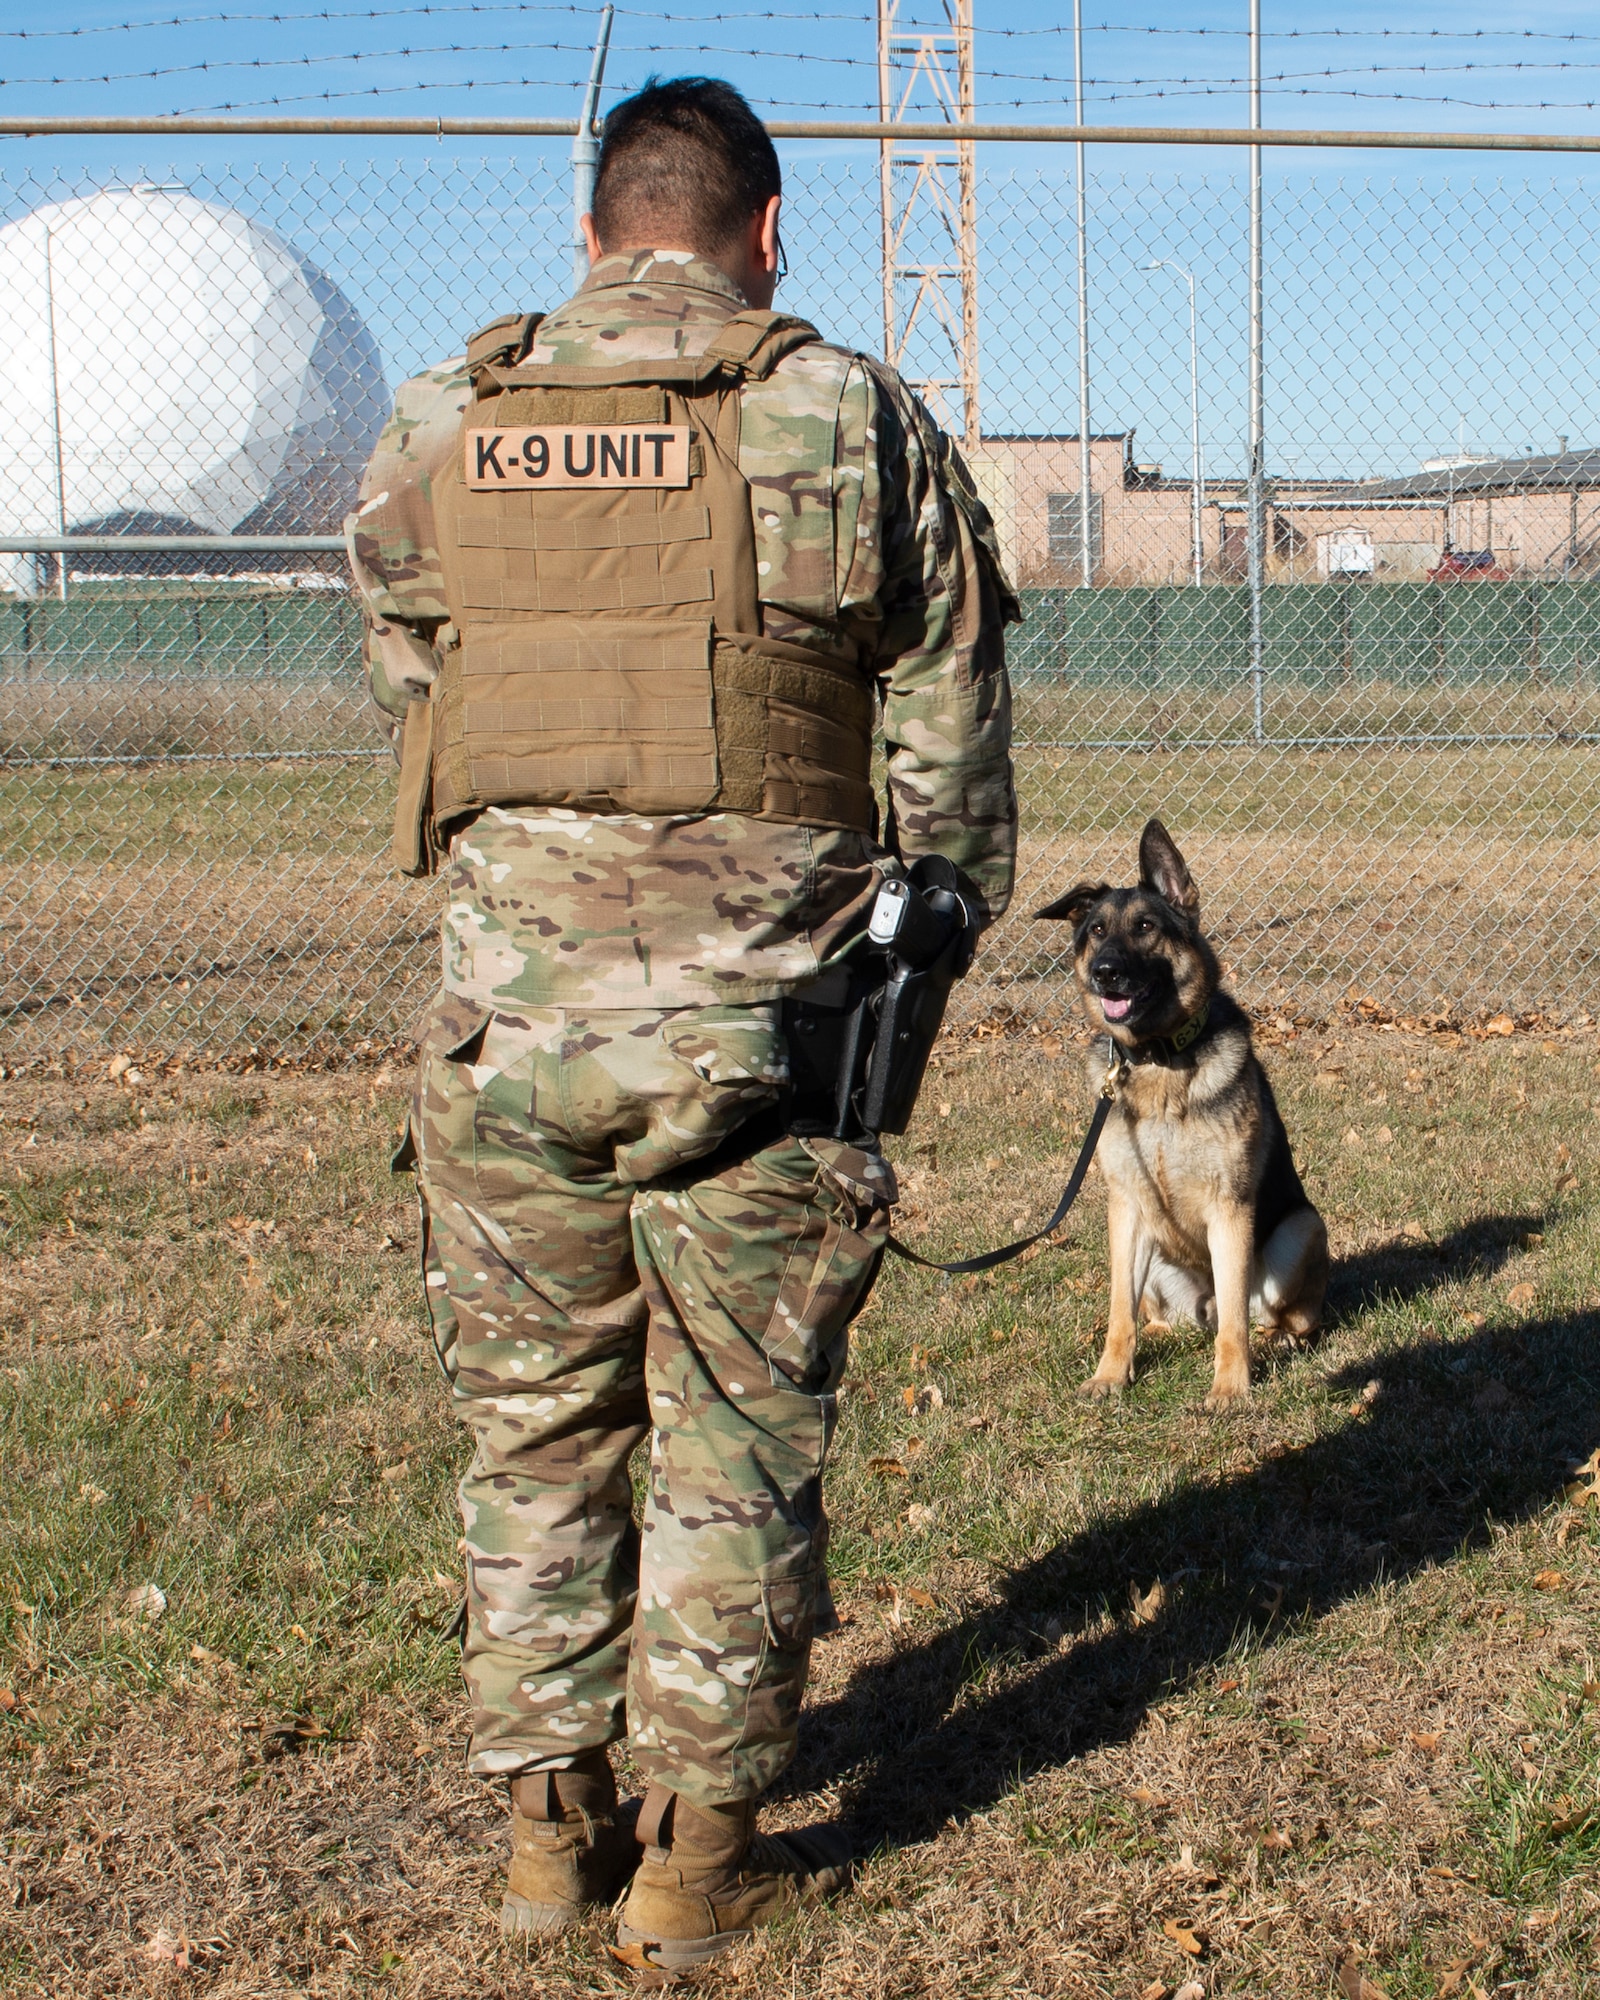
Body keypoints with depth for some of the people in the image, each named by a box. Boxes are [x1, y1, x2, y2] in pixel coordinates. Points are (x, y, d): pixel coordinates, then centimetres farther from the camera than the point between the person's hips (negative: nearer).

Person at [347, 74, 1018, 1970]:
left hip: (509, 1021, 3)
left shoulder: (434, 432, 5)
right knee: (736, 1443, 10)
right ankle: (701, 1856, 19)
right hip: (757, 1029, -2)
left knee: (533, 1427, 16)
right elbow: (954, 748, 1)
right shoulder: (851, 420, -3)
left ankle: (549, 1825, 26)